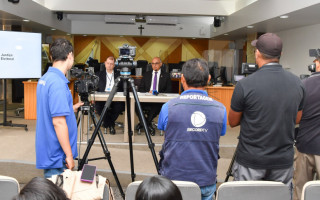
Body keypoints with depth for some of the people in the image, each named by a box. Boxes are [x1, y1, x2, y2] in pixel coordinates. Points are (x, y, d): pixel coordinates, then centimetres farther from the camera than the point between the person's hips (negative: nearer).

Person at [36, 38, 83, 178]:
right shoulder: (58, 83, -22)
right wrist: (69, 155, -20)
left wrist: (71, 108, 30)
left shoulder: (45, 79, 8)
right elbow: (58, 122, -25)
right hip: (57, 156, -9)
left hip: (48, 151, 9)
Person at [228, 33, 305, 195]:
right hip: (283, 161, 4)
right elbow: (296, 120, 12)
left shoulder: (245, 85, -16)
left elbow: (233, 122, -3)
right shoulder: (297, 83, -2)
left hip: (251, 161, -4)